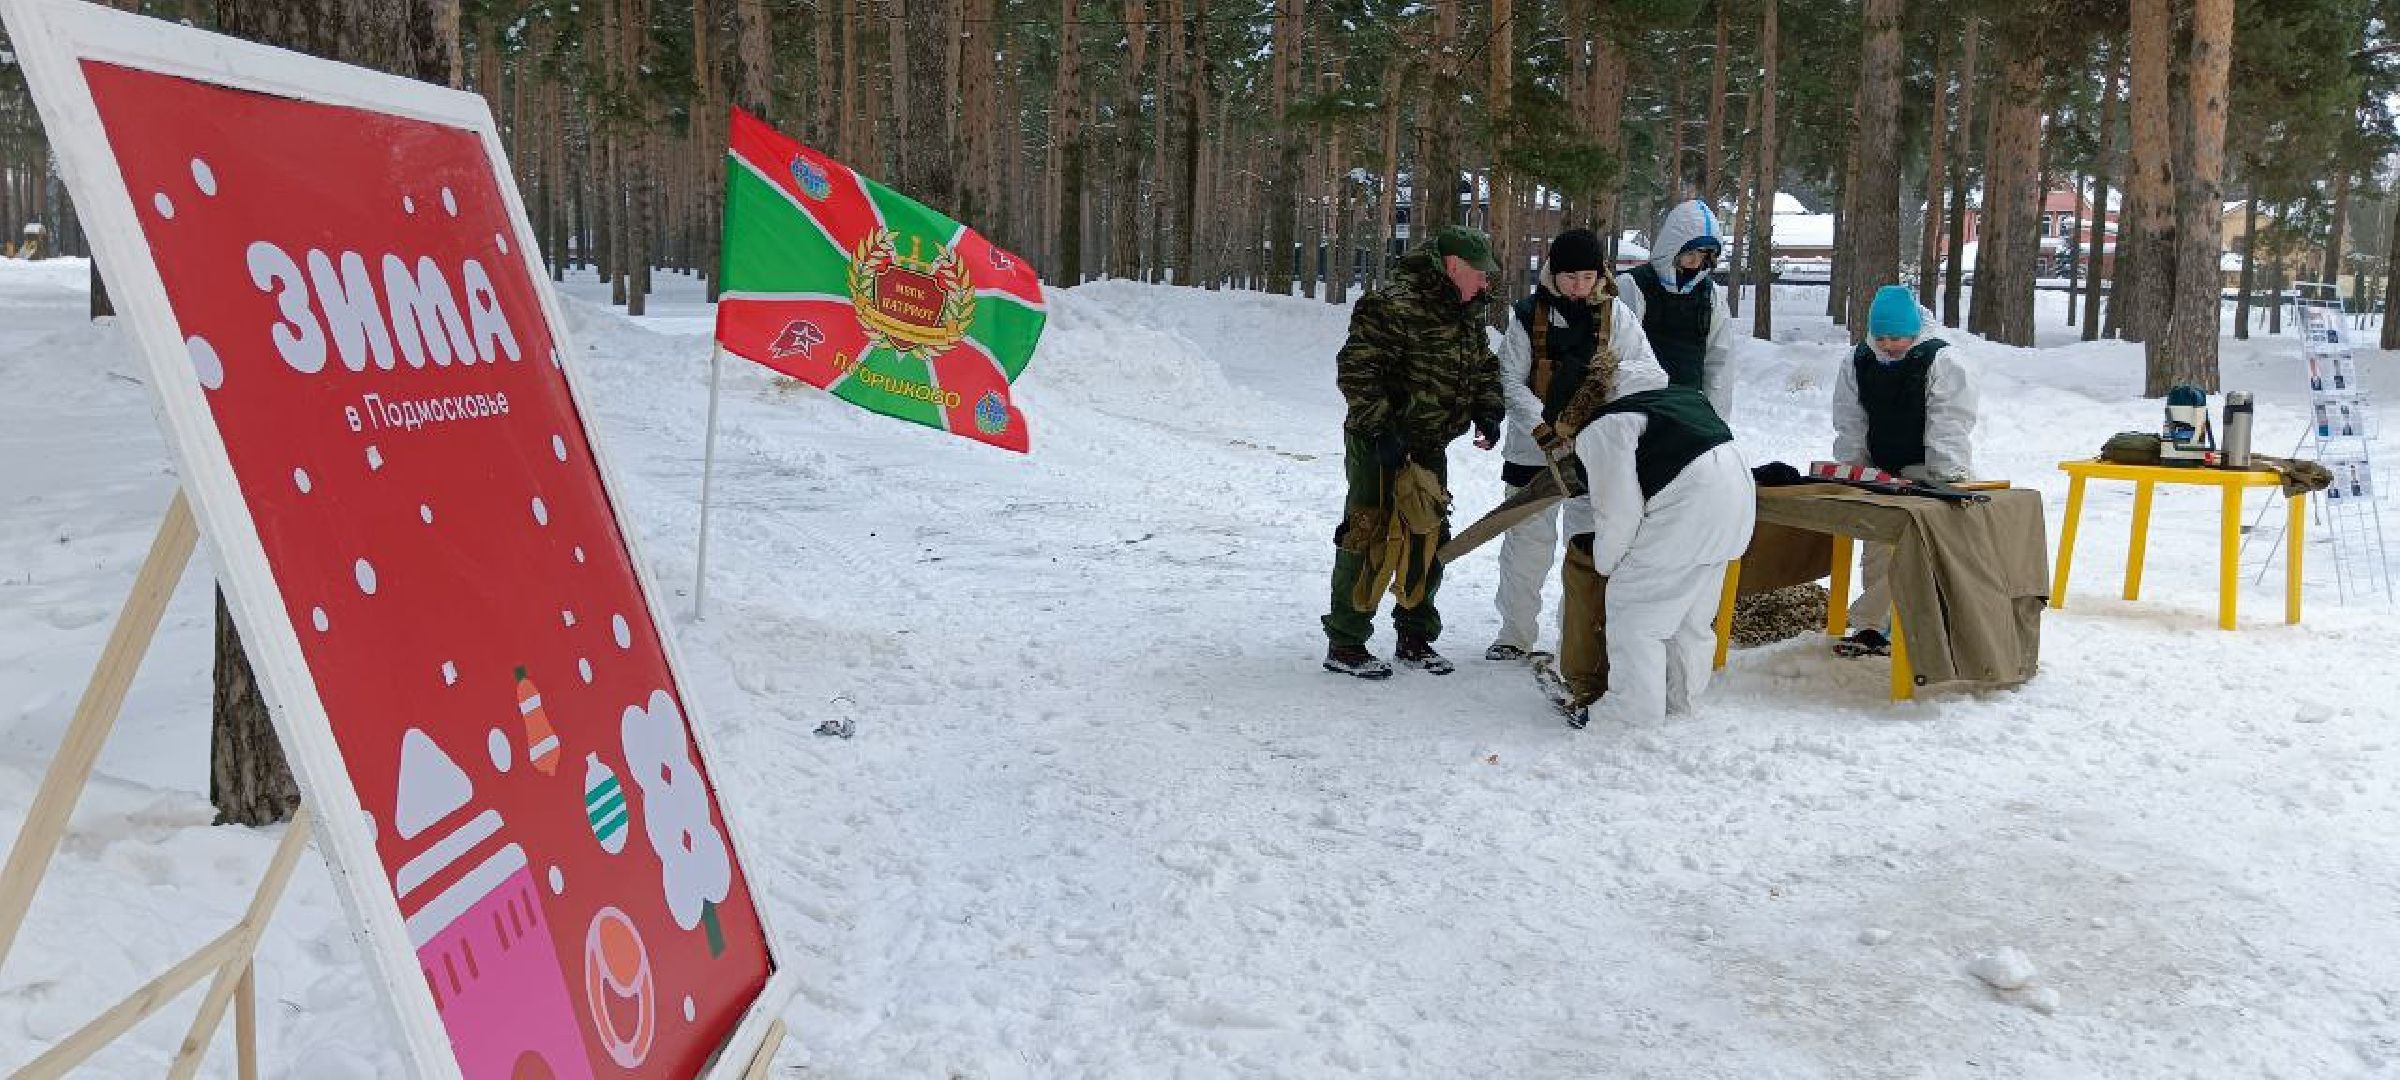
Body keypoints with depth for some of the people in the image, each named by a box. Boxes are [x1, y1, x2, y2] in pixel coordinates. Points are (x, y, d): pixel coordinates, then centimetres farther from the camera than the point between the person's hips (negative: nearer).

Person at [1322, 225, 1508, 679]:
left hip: (1429, 448, 9)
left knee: (1428, 543, 14)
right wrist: (1380, 428, -25)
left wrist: (1488, 411, 5)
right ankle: (1344, 644, 3)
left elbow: (1484, 366, 23)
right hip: (1381, 447, -8)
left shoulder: (1468, 313, 10)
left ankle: (1415, 637, 28)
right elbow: (1356, 370, -22)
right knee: (1369, 540, -7)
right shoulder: (1393, 305, -19)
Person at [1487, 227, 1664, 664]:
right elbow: (1511, 382, -7)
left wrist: (1619, 370, -28)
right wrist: (1546, 430, -21)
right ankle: (1517, 636, 22)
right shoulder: (1529, 315, -4)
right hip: (1533, 448, 0)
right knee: (1526, 544, 8)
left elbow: (1654, 373, -5)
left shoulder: (1614, 314, -2)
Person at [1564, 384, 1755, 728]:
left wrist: (1605, 563, 9)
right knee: (1694, 613, 20)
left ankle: (1631, 709, 5)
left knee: (1632, 610, 2)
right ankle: (1680, 702, 30)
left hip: (1690, 503, -10)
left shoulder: (1598, 432, -6)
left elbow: (1617, 512, -8)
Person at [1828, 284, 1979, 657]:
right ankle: (1874, 627, 17)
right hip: (1881, 473, 6)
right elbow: (1850, 425, 7)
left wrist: (1945, 480, -23)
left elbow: (1948, 424, -17)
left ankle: (1871, 625, -12)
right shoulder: (1859, 363, 3)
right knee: (1878, 548, 9)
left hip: (1928, 473, -6)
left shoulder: (1939, 360, -13)